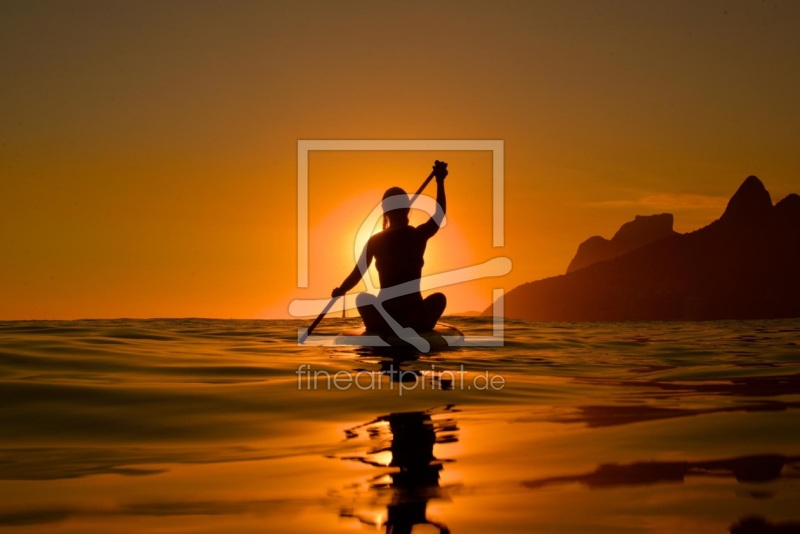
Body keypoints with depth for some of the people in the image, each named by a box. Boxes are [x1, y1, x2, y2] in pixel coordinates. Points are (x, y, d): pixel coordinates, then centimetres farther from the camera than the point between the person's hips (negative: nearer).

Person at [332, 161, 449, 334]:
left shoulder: (376, 241, -2)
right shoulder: (419, 236, -3)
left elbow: (357, 274, 3)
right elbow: (440, 213, 15)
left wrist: (339, 291, 21)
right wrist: (440, 181, 22)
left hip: (384, 316, 1)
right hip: (415, 316, -1)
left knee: (363, 297, 34)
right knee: (439, 297, 31)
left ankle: (379, 332, 16)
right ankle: (417, 330, 13)